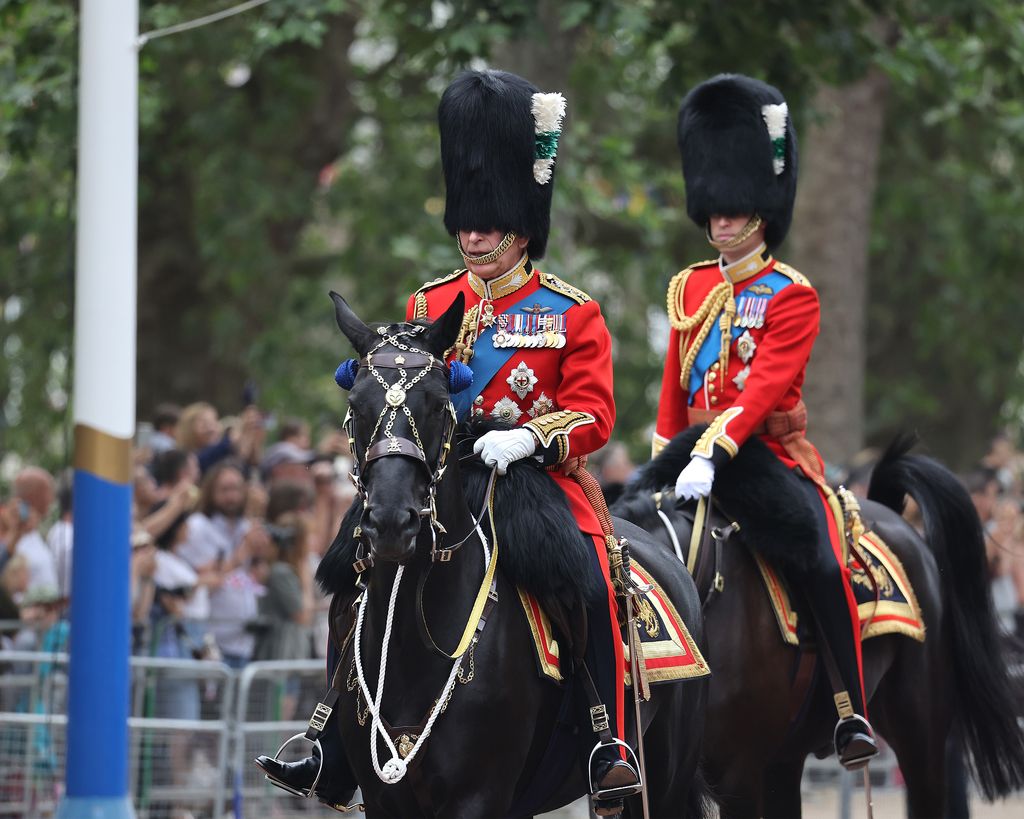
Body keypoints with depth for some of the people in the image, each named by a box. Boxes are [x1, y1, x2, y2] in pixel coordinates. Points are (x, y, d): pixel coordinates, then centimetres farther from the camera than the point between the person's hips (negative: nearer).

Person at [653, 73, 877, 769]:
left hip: (775, 456, -5)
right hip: (696, 456, 5)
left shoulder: (792, 296, -6)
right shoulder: (689, 289, 12)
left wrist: (712, 456, -29)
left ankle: (852, 712, -17)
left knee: (823, 565, -25)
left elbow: (764, 386, -18)